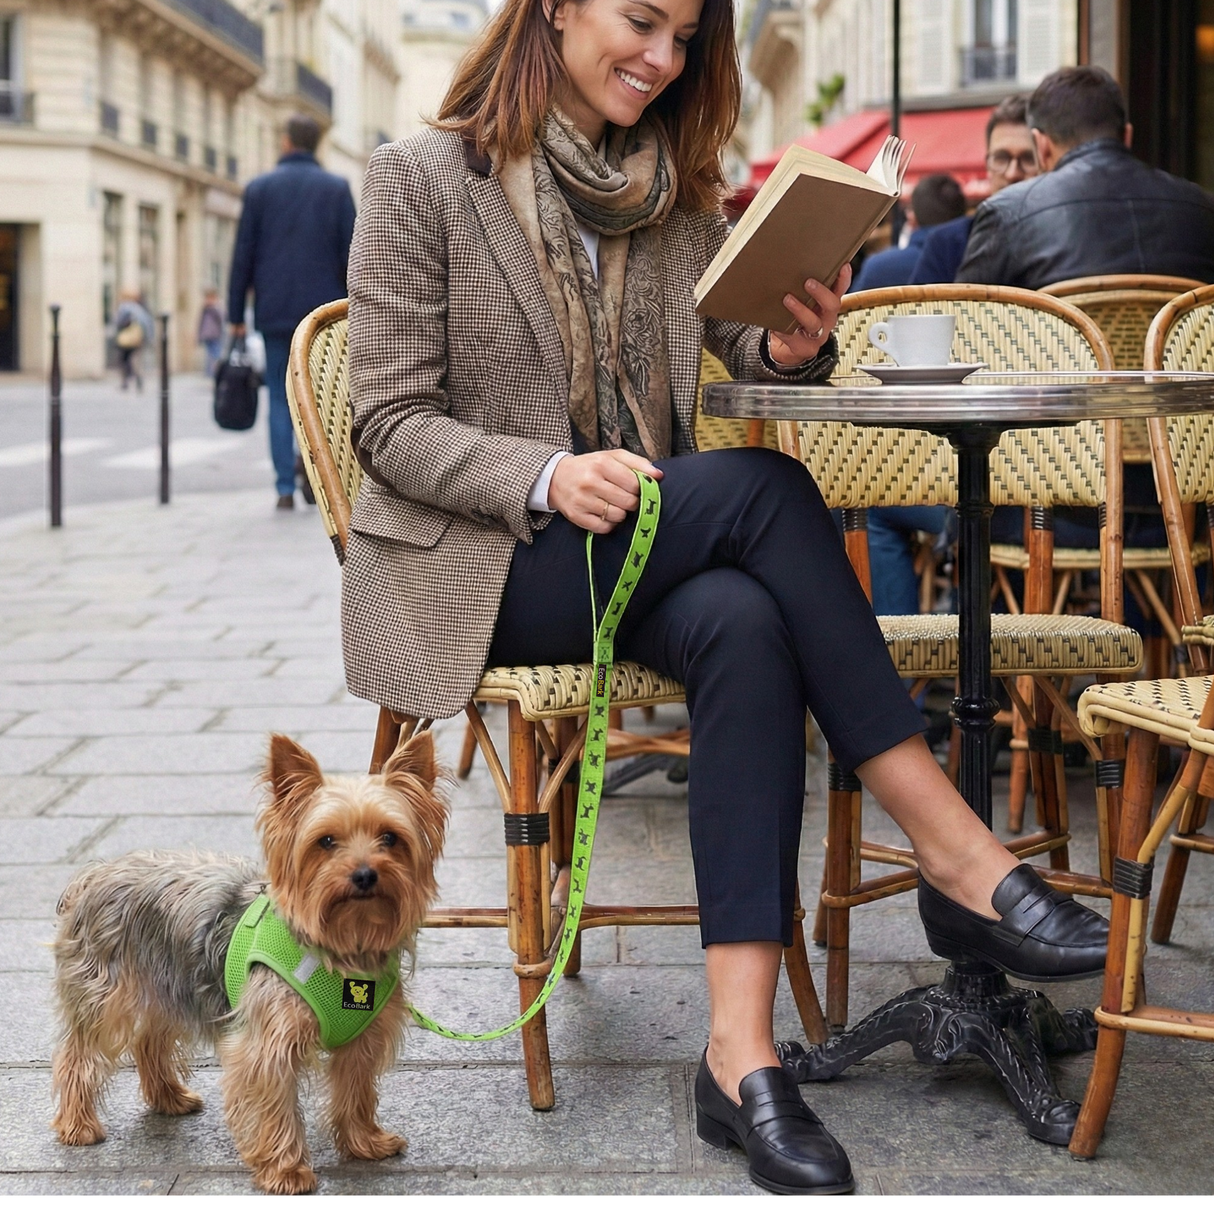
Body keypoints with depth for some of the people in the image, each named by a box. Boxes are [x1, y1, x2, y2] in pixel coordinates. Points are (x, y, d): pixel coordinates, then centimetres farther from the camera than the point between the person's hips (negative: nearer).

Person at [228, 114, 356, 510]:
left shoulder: (259, 188, 3)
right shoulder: (337, 188, 2)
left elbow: (243, 255, 2)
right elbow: (351, 253, -1)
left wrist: (236, 315, 6)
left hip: (274, 311, 0)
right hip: (323, 310, 0)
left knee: (280, 399, 5)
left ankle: (286, 487, 1)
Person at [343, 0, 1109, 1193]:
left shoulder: (678, 190, 14)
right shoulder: (420, 178, -2)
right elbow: (389, 423, -7)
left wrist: (793, 342, -12)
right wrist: (546, 478, -25)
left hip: (640, 550, 5)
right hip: (470, 566, -4)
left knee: (745, 625, -32)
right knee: (759, 485, -29)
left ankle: (740, 1051, -37)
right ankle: (956, 852, -26)